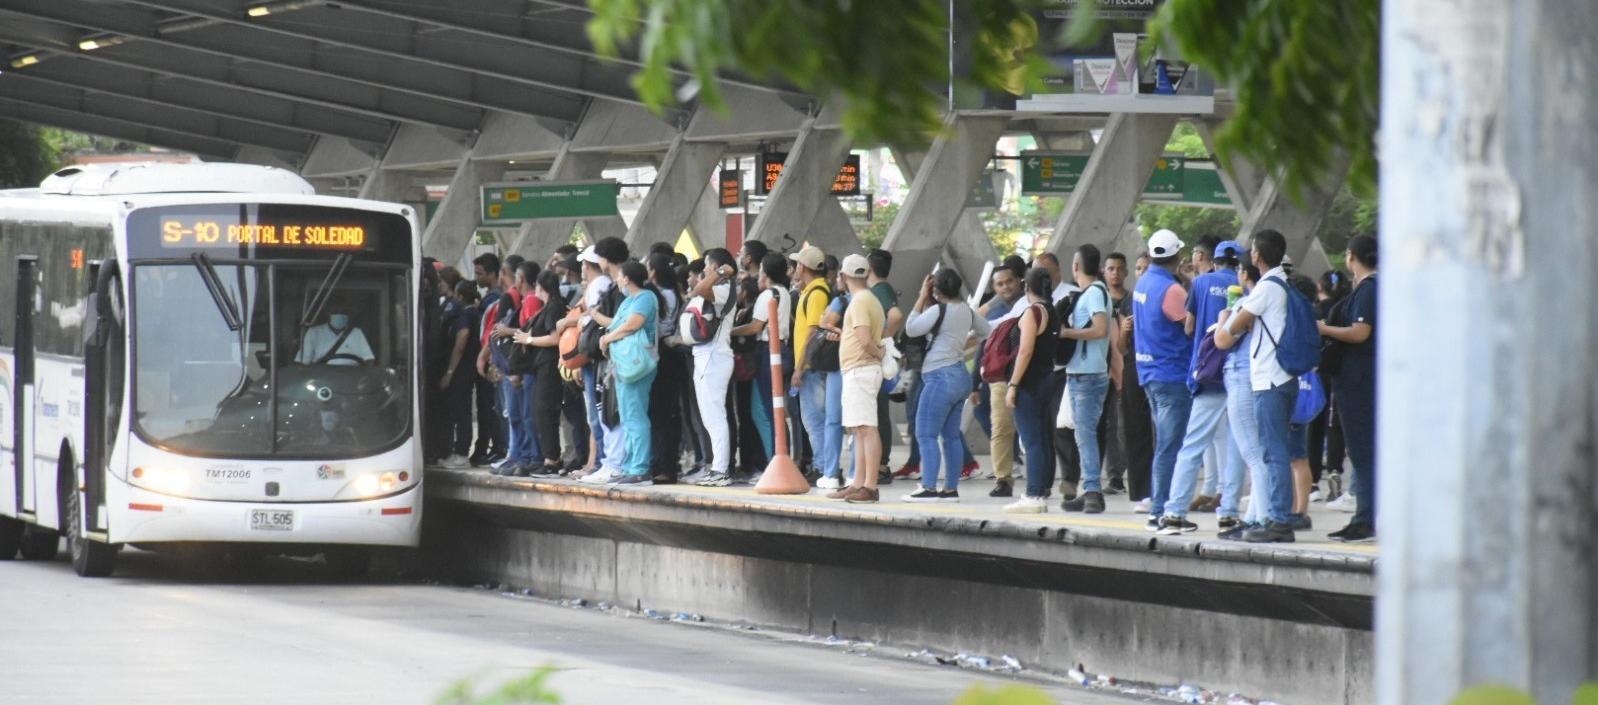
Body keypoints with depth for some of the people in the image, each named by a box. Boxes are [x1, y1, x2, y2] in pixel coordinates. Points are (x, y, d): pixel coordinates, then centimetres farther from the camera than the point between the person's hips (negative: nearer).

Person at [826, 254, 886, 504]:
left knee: (866, 428, -13)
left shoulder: (860, 301, -13)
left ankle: (869, 486, -17)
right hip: (857, 372, 11)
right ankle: (858, 484, 17)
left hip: (860, 369, -11)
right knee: (860, 430, 13)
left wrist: (878, 353, -6)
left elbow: (865, 340, -21)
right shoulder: (871, 300, 17)